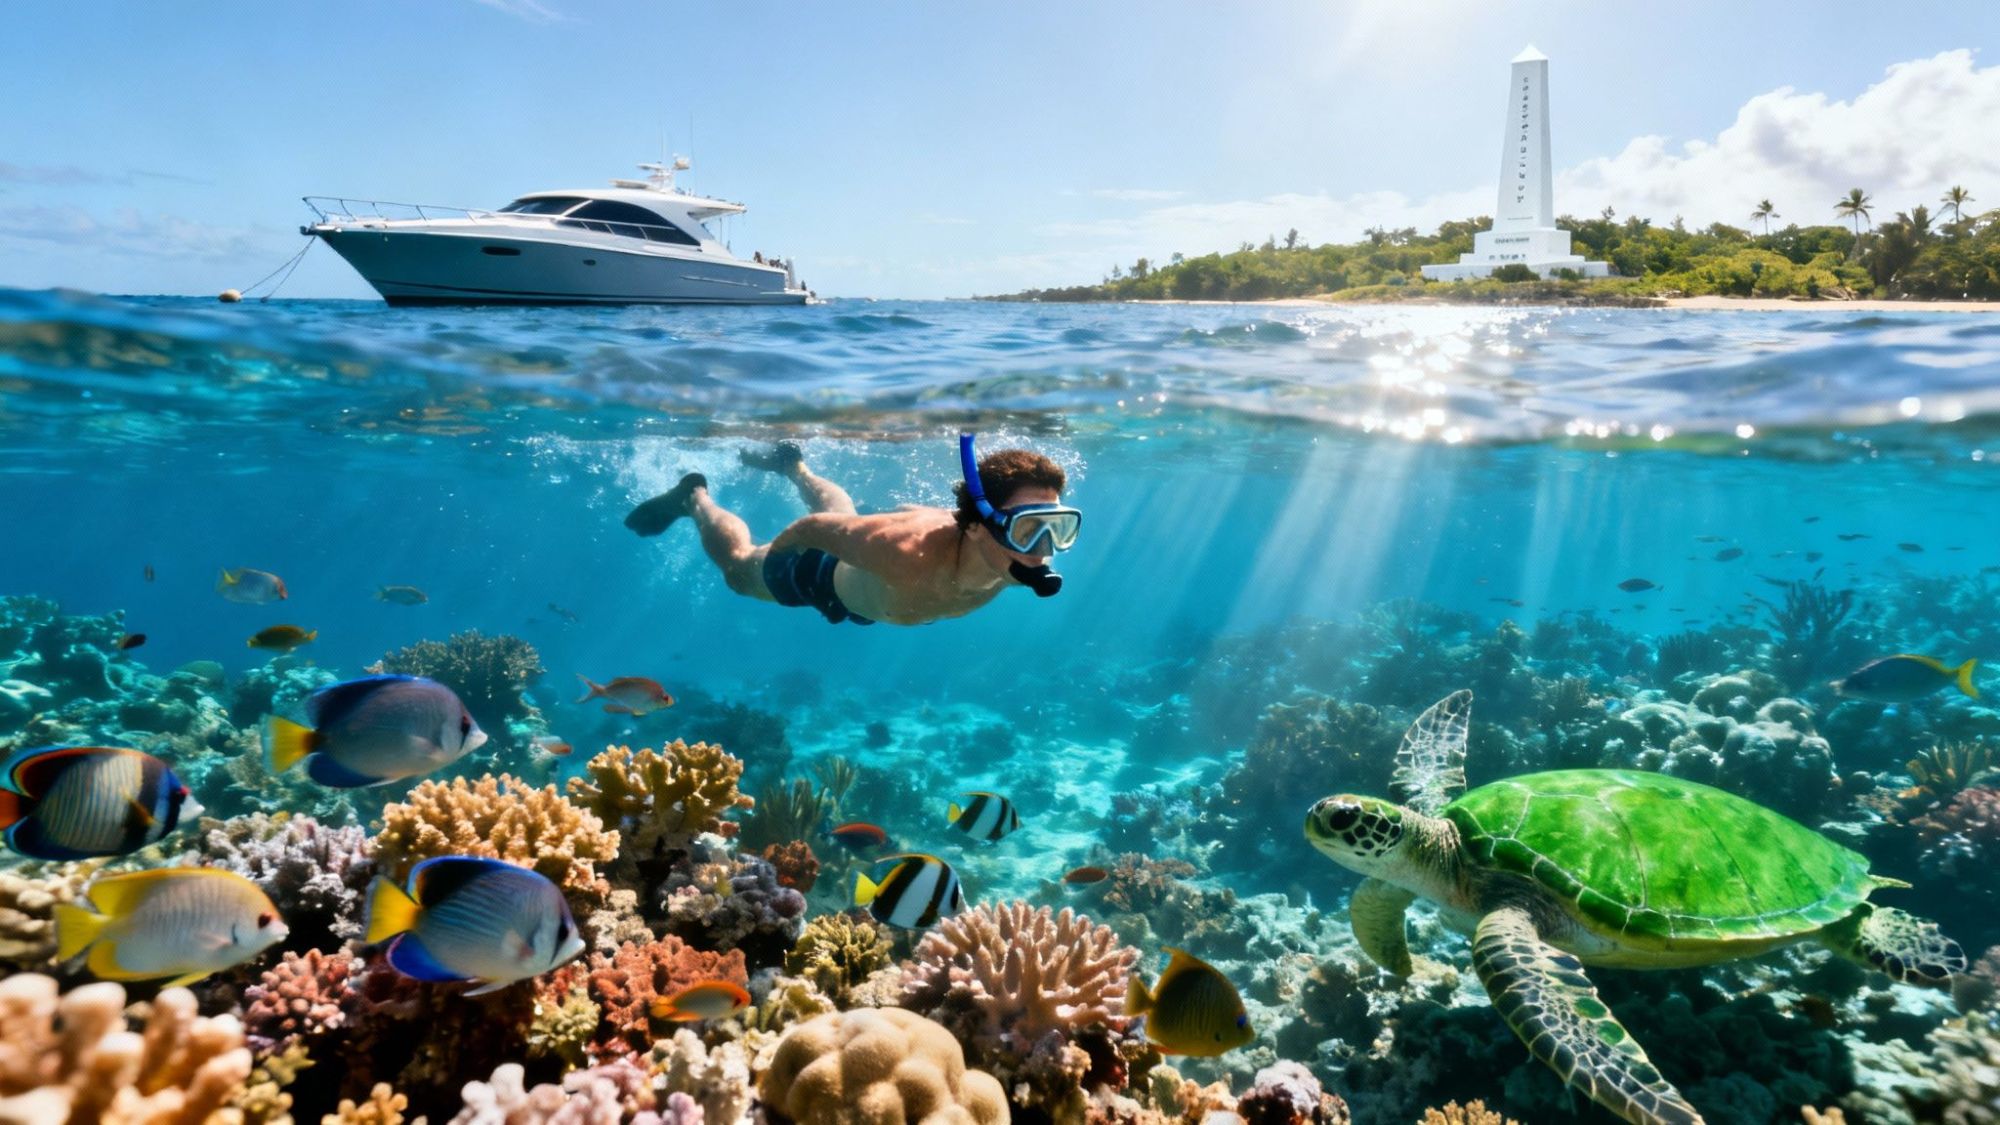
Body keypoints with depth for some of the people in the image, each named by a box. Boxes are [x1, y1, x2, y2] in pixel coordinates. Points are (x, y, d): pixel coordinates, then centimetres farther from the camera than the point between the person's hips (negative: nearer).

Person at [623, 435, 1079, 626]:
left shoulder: (1010, 560, -36)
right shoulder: (905, 553, -52)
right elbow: (818, 527, -31)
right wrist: (774, 547, -11)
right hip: (828, 575, -5)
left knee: (841, 507, 42)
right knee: (739, 568, 28)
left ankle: (793, 465, 65)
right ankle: (694, 495, 52)